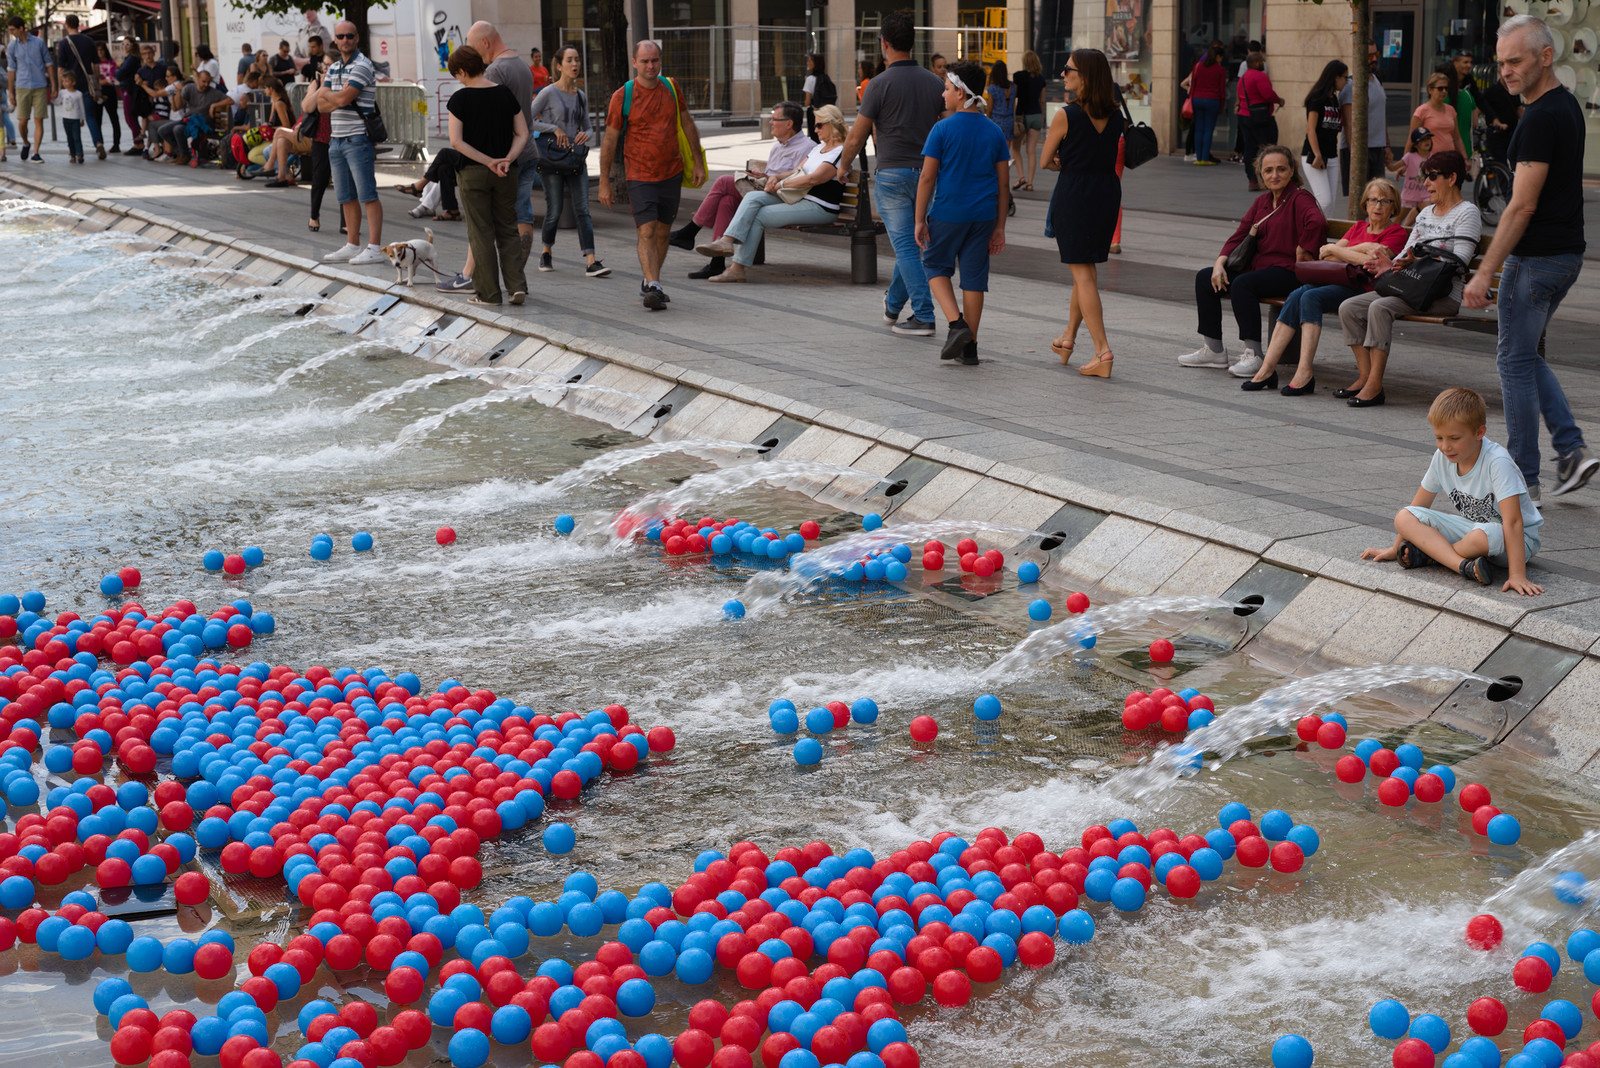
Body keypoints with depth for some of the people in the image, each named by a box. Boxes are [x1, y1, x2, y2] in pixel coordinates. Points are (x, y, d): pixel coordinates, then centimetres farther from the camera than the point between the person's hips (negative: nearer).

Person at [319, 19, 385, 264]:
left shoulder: (362, 66, -9)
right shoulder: (333, 68, 16)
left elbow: (342, 99, -18)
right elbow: (322, 106, 10)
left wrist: (326, 95, 3)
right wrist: (338, 98, -10)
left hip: (358, 139, -8)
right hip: (336, 139, 8)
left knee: (367, 195, -8)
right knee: (346, 197, 11)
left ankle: (375, 248, -10)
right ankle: (353, 246, 17)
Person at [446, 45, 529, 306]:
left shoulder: (460, 99, -9)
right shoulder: (506, 94, 2)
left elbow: (456, 142, -15)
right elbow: (522, 134, 1)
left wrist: (489, 162, -15)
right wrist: (507, 160, -10)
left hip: (473, 172, -3)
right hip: (506, 175, 3)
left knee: (481, 233, 4)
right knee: (508, 230, 12)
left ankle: (488, 292, 7)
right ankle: (517, 285, 0)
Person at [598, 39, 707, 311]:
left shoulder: (670, 88, 5)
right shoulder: (622, 96, -8)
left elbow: (687, 125, 15)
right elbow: (610, 140, -3)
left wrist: (698, 163, 12)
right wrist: (604, 182, -4)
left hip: (672, 174, 4)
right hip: (640, 176, -4)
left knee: (662, 233, 11)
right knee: (647, 232, -16)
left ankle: (648, 283, 25)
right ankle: (653, 288, -23)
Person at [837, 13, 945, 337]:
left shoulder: (880, 84, -10)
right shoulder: (935, 82, 4)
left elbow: (855, 139, -5)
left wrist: (843, 164, 14)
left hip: (892, 174, -5)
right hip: (927, 173, 5)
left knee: (907, 247, -2)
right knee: (911, 243, 19)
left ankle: (923, 317, -6)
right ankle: (893, 304, 34)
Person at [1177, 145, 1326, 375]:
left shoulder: (1300, 199, -9)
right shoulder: (1262, 201, 17)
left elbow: (1317, 221, -31)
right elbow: (1240, 235, 13)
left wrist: (1304, 251, -24)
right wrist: (1220, 263, -2)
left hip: (1288, 272, -9)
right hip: (1259, 266, 9)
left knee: (1242, 284, -33)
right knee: (1204, 277, 1)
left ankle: (1253, 354, -27)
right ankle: (1214, 350, 3)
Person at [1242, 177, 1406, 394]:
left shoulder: (1397, 233, 4)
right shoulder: (1358, 228, 25)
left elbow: (1372, 262, -12)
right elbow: (1326, 255, 11)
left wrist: (1334, 249, 2)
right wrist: (1362, 248, -4)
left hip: (1364, 288, -6)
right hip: (1340, 282, 6)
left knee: (1311, 297, -29)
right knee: (1297, 295, -22)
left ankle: (1305, 373, -34)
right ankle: (1268, 368, -26)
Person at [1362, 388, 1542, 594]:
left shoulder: (1497, 462, -27)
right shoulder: (1442, 457, -7)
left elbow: (1512, 522, -33)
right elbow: (1420, 505, 7)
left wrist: (1517, 575, -40)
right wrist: (1395, 549, 11)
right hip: (1471, 527, 6)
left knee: (1481, 536, -42)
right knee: (1404, 517, -13)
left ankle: (1430, 554, -13)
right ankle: (1465, 565, -30)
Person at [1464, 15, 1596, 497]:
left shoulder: (1541, 118, -20)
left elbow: (1522, 206, -22)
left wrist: (1485, 273, -21)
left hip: (1536, 258, -10)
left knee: (1515, 360, 1)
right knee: (1522, 354, 19)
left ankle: (1522, 476, 7)